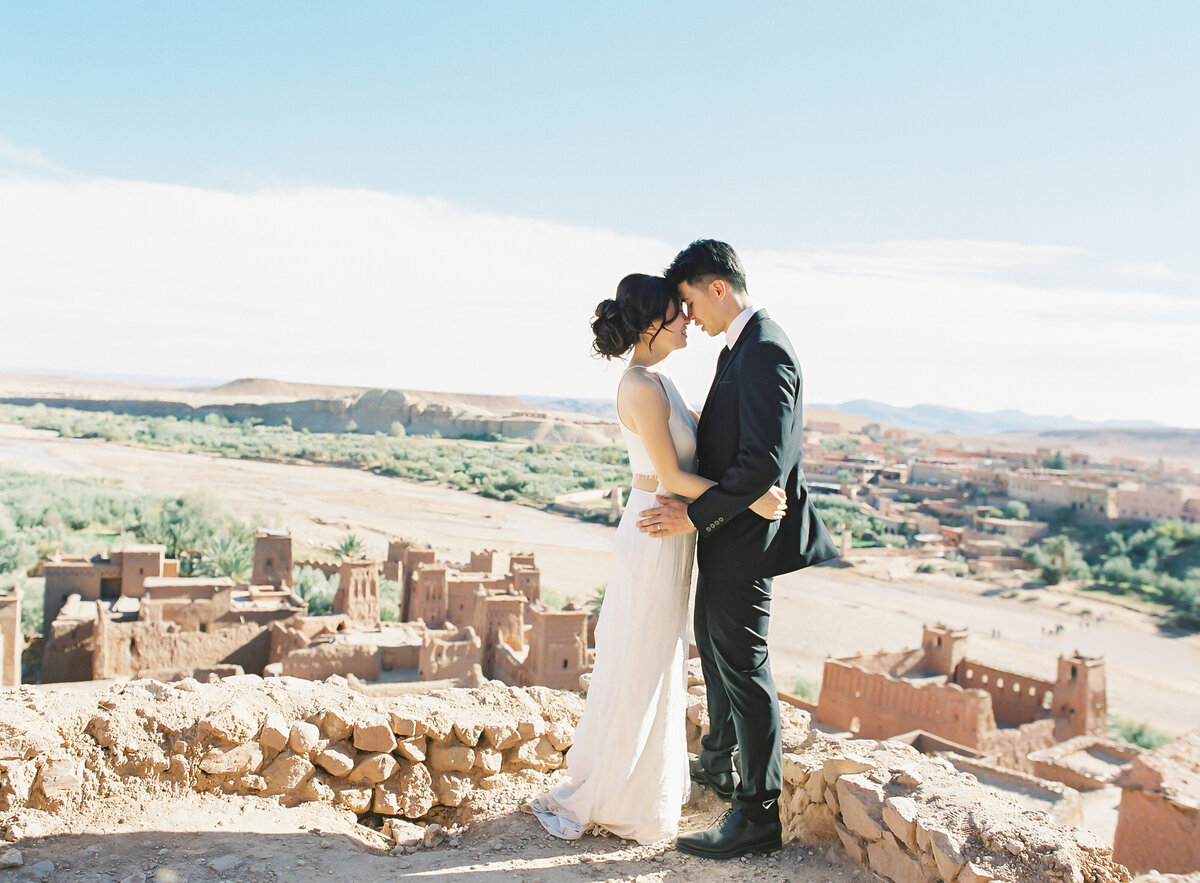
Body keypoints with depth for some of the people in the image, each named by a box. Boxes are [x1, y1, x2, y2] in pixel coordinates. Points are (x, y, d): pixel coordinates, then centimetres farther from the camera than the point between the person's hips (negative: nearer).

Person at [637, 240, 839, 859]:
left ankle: (759, 813, 11)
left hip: (745, 535, -11)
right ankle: (719, 763, 44)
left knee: (742, 665, -2)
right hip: (724, 529, 11)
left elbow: (765, 461, -28)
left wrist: (696, 515, -23)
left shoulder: (765, 353, -22)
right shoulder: (739, 347, 10)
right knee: (713, 644, 24)